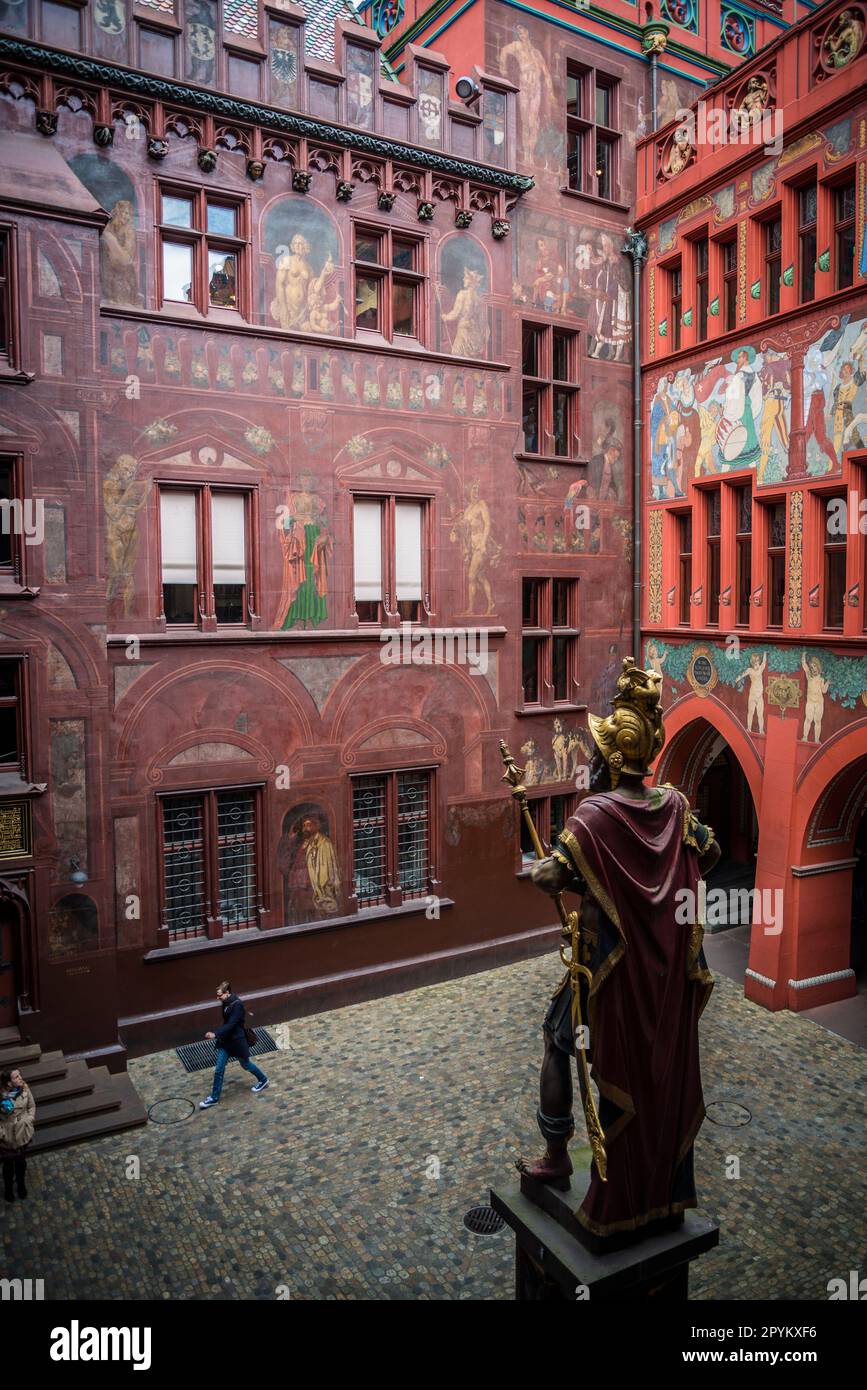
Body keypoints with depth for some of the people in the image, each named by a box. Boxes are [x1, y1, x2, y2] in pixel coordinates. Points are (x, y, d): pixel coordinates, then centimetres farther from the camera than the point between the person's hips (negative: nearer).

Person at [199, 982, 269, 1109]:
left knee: (245, 1065, 15)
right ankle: (214, 1097, 19)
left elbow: (231, 1024, -32)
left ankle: (263, 1080, 40)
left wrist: (216, 1034, -39)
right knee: (219, 1069, 7)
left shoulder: (237, 1005, -27)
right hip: (226, 1040, 7)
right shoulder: (226, 1003, -2)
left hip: (237, 1040, -7)